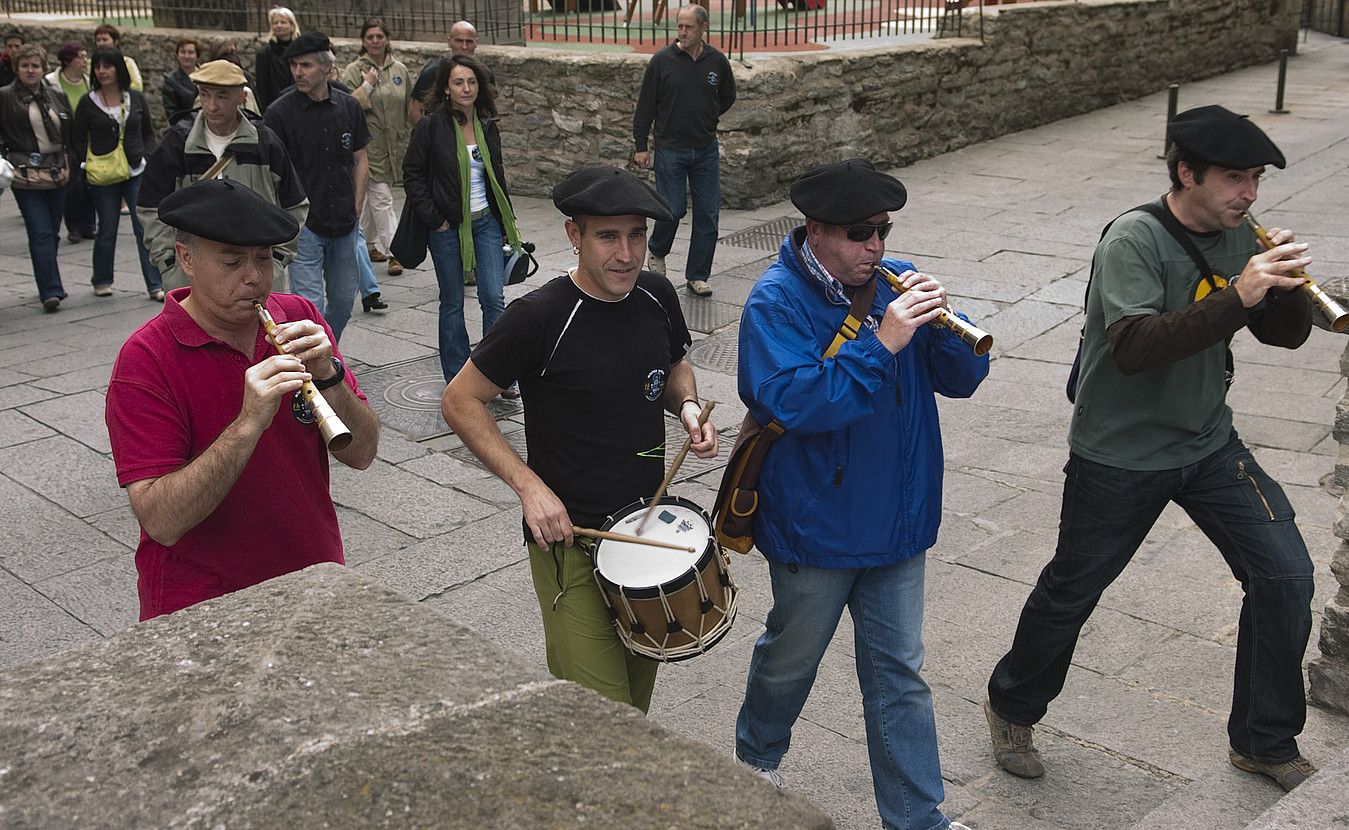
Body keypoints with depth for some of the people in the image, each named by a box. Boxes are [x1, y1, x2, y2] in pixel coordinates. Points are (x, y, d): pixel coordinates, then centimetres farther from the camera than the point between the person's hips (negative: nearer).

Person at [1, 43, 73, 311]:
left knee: (51, 232, 12)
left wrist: (68, 164, 10)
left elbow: (70, 135, 17)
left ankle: (48, 284, 24)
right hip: (26, 176, -5)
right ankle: (51, 291, -13)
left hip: (57, 173, 5)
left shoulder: (57, 96, 11)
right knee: (41, 233, -11)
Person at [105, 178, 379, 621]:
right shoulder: (144, 361, -12)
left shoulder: (301, 319, 2)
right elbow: (161, 522, -18)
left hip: (313, 583, 4)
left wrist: (327, 376, -16)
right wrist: (249, 424, -27)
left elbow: (362, 453, 0)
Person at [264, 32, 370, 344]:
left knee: (343, 301, 15)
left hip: (345, 225, 5)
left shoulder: (348, 106, 4)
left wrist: (356, 208, 8)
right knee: (311, 307, -8)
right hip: (303, 225, -4)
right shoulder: (280, 112, -8)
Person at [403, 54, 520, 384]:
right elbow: (412, 174, -5)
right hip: (448, 227, -3)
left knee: (494, 298, -5)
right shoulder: (431, 126, -8)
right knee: (452, 303, 7)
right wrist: (434, 219, -10)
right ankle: (457, 380, 17)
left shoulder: (488, 126, 6)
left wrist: (507, 223, 14)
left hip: (486, 223, 3)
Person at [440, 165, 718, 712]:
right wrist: (528, 484, -21)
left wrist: (687, 405, -4)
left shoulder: (656, 297, -1)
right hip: (571, 539, -6)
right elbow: (459, 403, -12)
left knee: (639, 694, 22)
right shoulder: (540, 317, -19)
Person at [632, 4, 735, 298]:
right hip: (670, 149, -3)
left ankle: (697, 276, 11)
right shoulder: (662, 60, -5)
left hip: (706, 149, 3)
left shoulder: (717, 61, 2)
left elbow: (727, 98, 21)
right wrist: (641, 146, -2)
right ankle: (657, 253, 25)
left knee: (708, 214, 1)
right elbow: (645, 105, -1)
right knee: (672, 209, -5)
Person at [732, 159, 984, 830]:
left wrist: (943, 323, -20)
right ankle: (757, 755, 47)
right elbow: (794, 402, -29)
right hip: (815, 524, -4)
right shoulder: (777, 301, -16)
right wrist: (880, 344, -33)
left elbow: (964, 379, -1)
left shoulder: (898, 283, 1)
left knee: (899, 673, 12)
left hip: (896, 520, 4)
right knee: (790, 657, 19)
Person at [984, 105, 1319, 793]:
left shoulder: (1237, 239, 0)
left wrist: (1285, 286, -18)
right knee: (1070, 592, 10)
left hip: (1209, 444, 6)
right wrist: (1237, 296, -40)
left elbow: (1287, 334, 3)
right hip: (1120, 457, -6)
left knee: (1285, 575, -1)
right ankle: (1012, 709, 36)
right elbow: (1133, 347, -34)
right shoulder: (1135, 238, -21)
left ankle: (1265, 742, 19)